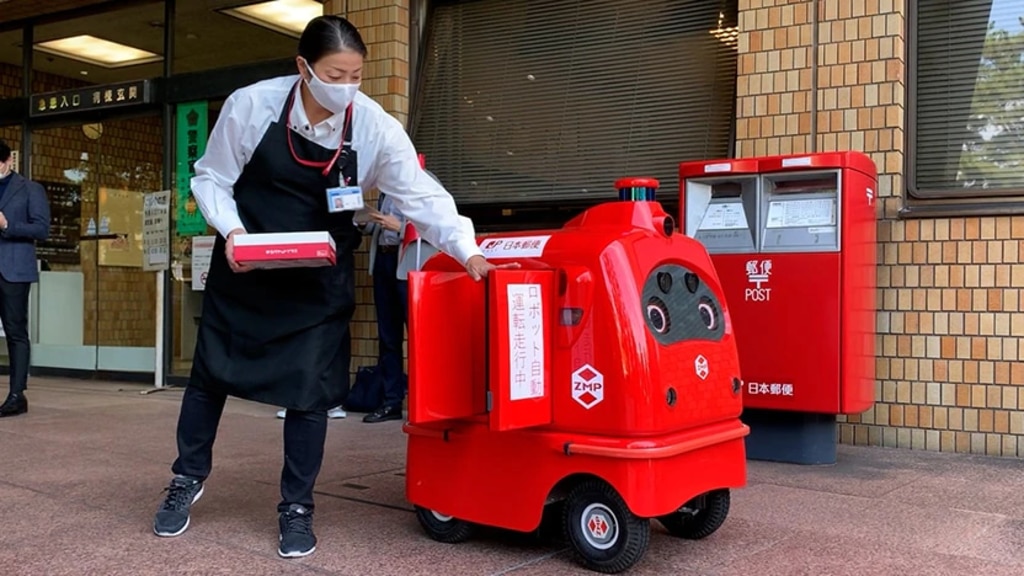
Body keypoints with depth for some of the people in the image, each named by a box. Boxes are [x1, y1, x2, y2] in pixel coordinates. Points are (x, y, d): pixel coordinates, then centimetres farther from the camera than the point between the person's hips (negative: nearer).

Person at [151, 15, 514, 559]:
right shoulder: (250, 105, -17)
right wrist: (229, 230, -20)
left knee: (310, 389, -2)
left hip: (319, 281, 0)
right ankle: (188, 477, 35)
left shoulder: (375, 127, -17)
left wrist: (467, 251, -23)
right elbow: (210, 177, -4)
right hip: (243, 267, 1)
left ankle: (296, 507, 17)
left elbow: (422, 195, -13)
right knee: (211, 371, 11)